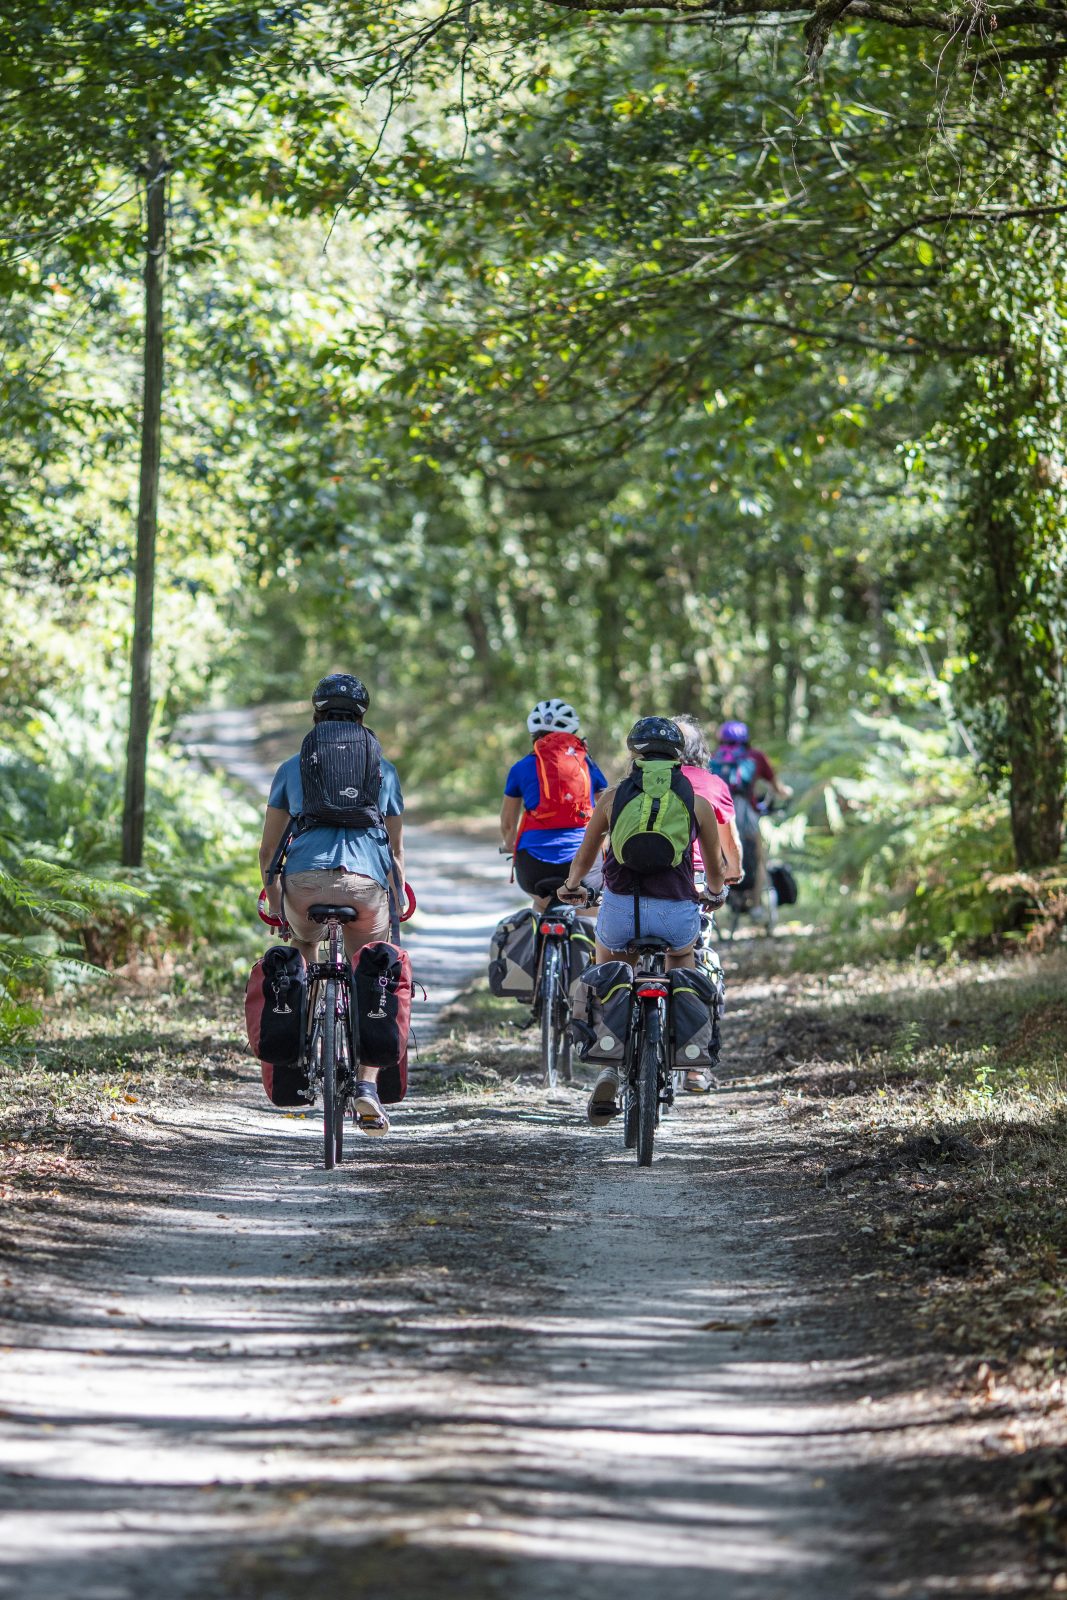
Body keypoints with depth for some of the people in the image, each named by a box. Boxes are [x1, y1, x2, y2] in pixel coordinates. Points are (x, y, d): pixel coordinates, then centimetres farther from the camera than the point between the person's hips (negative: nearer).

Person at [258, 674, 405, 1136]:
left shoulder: (292, 767, 21)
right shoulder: (383, 769, 23)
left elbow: (268, 847, 20)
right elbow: (395, 849, 24)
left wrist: (273, 904, 30)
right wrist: (398, 906, 34)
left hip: (304, 879, 0)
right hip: (367, 881, 0)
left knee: (302, 947, 33)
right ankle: (368, 1086, -3)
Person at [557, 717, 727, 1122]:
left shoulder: (613, 797, 8)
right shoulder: (697, 803, 9)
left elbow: (584, 856, 22)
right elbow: (714, 865, 24)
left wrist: (572, 886, 45)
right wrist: (716, 893, 48)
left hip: (621, 911, 0)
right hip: (677, 913, 0)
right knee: (681, 953, 36)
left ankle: (610, 1066, 13)